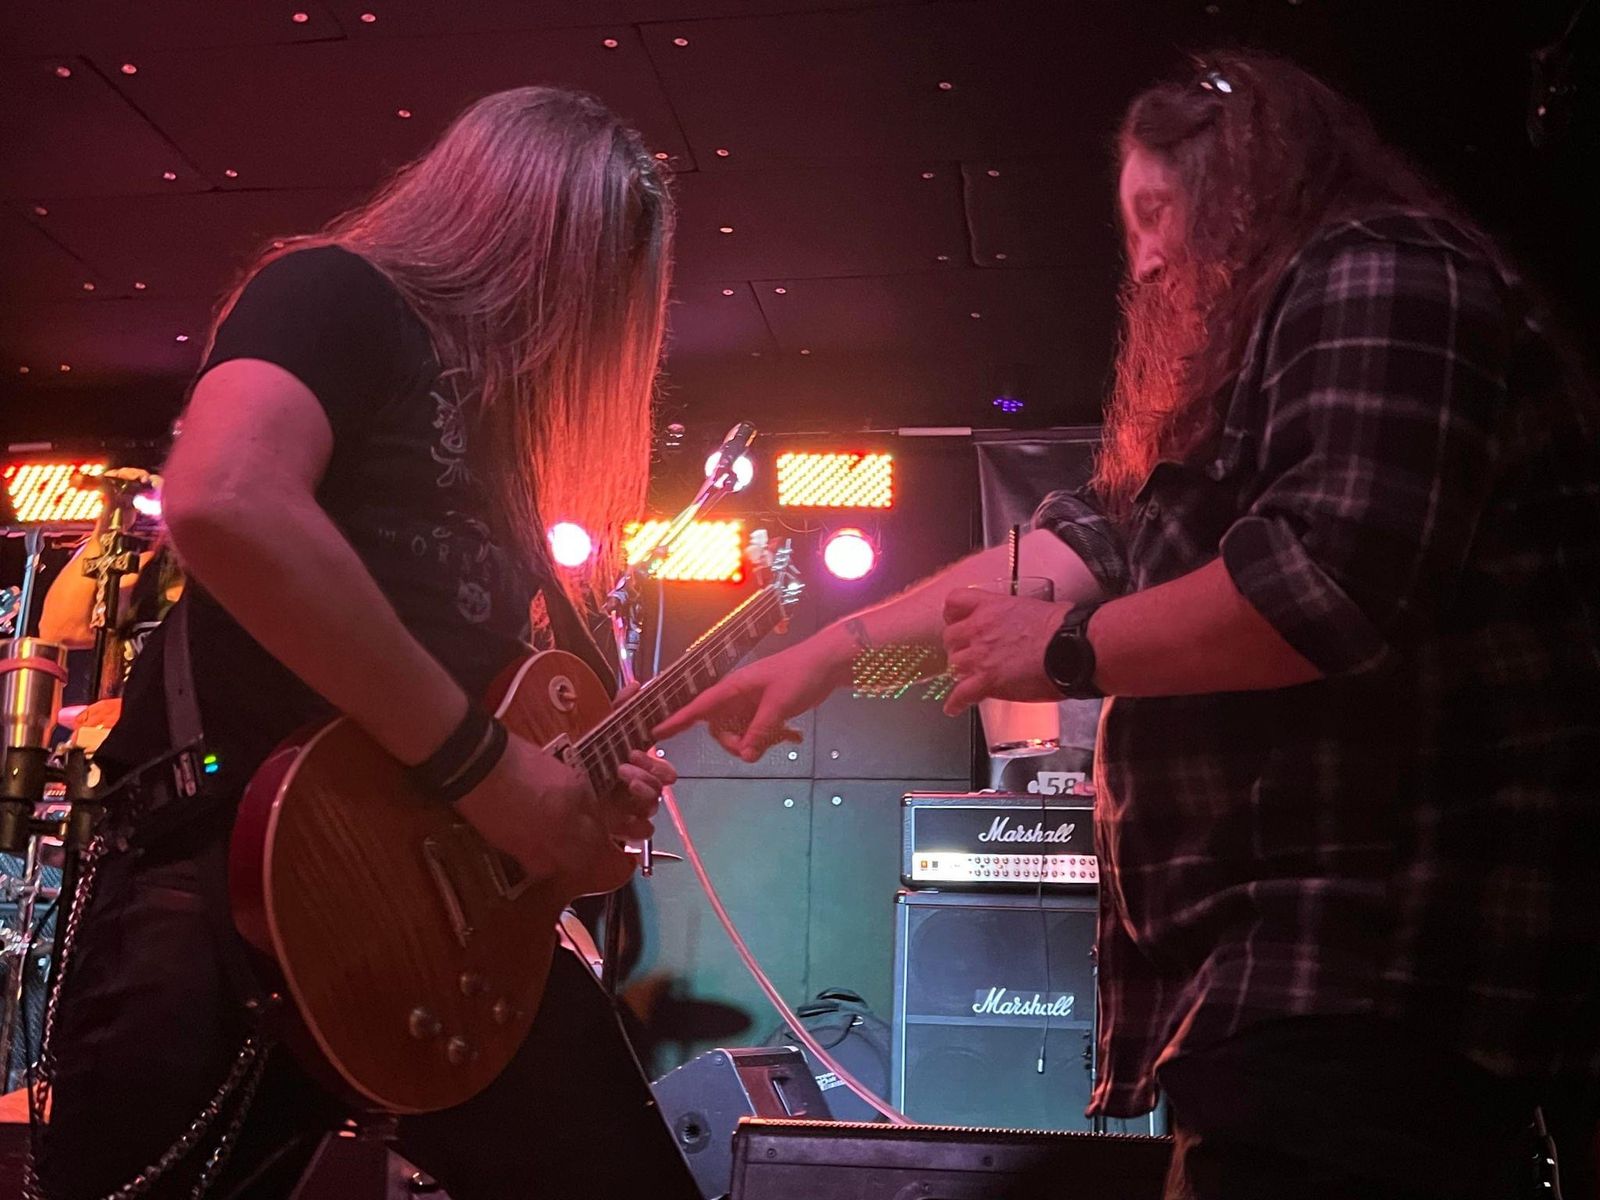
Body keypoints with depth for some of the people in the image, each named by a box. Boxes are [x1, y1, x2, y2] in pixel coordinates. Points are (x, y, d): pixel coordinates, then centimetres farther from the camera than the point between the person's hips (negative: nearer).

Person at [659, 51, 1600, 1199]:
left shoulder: (1377, 277, -9)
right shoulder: (1264, 339, 24)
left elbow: (1334, 576, -23)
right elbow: (1094, 541, 20)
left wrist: (1064, 655, -10)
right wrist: (837, 646, 15)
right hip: (1318, 958, 10)